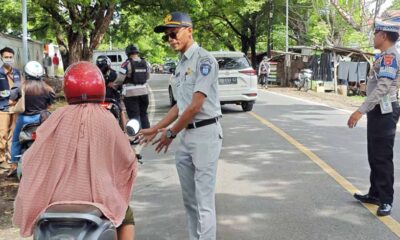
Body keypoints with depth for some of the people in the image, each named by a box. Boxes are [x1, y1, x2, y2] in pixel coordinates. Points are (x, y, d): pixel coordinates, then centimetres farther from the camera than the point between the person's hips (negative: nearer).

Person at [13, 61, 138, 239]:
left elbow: (33, 159, 0)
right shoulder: (106, 119, -9)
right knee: (127, 217, 28)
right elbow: (127, 160, 2)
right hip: (99, 196, -1)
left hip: (59, 198, 2)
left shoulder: (59, 117, -7)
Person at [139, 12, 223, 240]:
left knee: (204, 199, -6)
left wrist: (171, 133, -8)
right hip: (186, 135, 9)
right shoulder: (181, 64, 15)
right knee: (189, 198, 15)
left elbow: (196, 105, -17)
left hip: (205, 133, -9)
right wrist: (155, 129, 16)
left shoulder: (204, 59, -12)